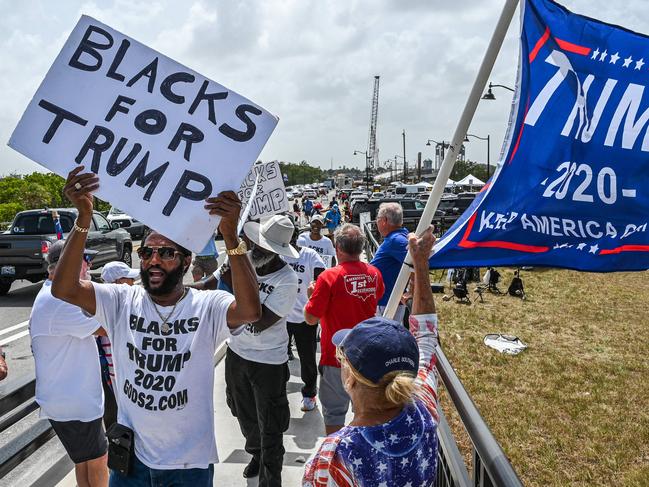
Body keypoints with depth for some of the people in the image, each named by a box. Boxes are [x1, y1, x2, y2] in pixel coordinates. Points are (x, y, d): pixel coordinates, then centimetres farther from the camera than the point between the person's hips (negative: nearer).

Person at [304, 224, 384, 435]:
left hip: (337, 355, -5)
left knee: (334, 410, 10)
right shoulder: (374, 273, -3)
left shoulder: (329, 277, -20)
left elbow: (311, 318, -16)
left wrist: (311, 295, 1)